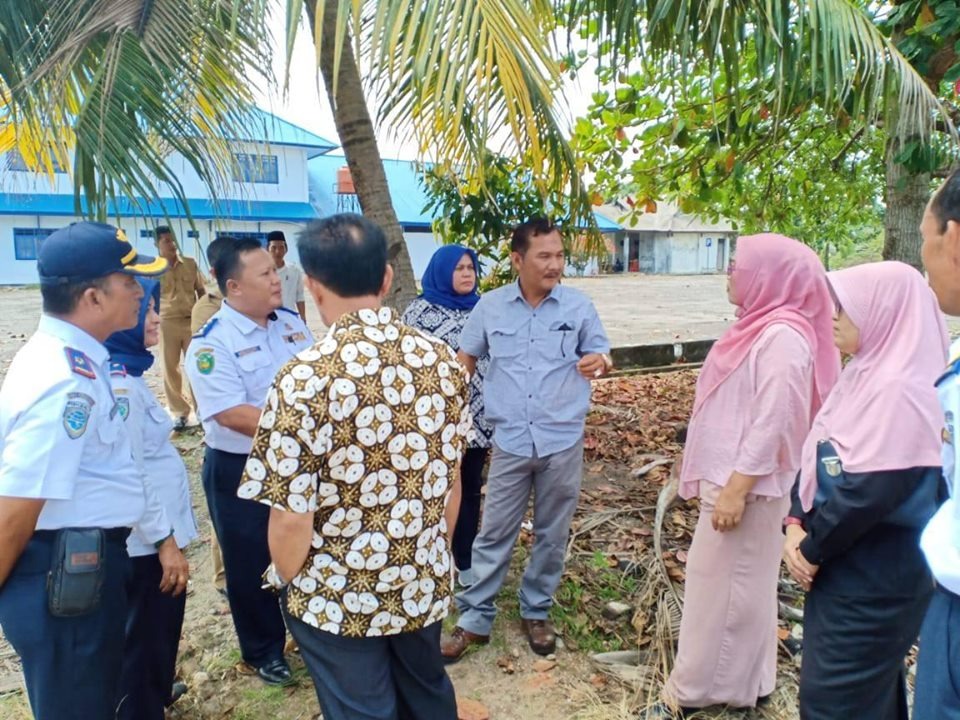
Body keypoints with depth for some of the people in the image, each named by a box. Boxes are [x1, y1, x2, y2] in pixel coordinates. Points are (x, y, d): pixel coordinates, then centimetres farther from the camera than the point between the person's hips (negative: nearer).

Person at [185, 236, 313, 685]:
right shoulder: (211, 343, -18)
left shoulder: (291, 323, 3)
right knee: (253, 565, 14)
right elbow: (233, 415, -25)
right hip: (241, 471, -5)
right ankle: (264, 651, 35)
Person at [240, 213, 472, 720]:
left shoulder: (304, 378, -24)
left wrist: (288, 584, 1)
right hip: (425, 582, 5)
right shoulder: (442, 360, -8)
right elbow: (451, 481, 2)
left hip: (338, 597, -4)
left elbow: (291, 517, -20)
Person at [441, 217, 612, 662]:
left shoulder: (578, 305, -3)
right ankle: (474, 620, 23)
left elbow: (599, 353, 4)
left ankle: (536, 614, 34)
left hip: (563, 442, 0)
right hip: (510, 442, 0)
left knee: (552, 536, 14)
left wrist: (597, 362, -20)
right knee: (494, 535, 8)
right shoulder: (490, 306, -1)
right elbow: (465, 359, 9)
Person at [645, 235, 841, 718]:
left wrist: (736, 489, -23)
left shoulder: (783, 336, -20)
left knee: (721, 586, 3)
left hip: (746, 483, -10)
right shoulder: (760, 325, 10)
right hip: (730, 476, 10)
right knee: (733, 584, 19)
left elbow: (772, 422, -24)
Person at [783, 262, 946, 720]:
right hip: (848, 565, 9)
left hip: (875, 576, -9)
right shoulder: (864, 374, 7)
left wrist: (811, 550, -13)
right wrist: (796, 526, -5)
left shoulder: (899, 391, -23)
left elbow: (868, 492, -27)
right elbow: (816, 453, 8)